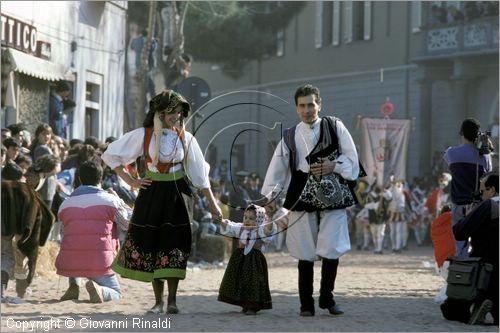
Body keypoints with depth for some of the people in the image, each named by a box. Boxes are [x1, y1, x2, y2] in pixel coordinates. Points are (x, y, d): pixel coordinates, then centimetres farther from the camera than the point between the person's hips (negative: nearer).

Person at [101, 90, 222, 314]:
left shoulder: (186, 138, 3)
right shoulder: (143, 135, -3)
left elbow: (199, 173, 7)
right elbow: (111, 155, 3)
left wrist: (211, 202, 4)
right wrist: (130, 181, -2)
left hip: (176, 194, 0)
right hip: (151, 193, 0)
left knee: (173, 245, -7)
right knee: (151, 244, 3)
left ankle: (172, 300, -5)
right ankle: (158, 300, 12)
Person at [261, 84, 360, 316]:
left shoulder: (335, 128, 5)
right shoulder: (290, 136, 9)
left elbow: (352, 160, 4)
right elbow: (277, 169, 9)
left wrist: (333, 166, -12)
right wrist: (269, 197, 2)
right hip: (301, 198, 1)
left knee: (331, 251, -7)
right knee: (305, 255, 3)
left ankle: (327, 297, 12)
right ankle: (306, 304, 13)